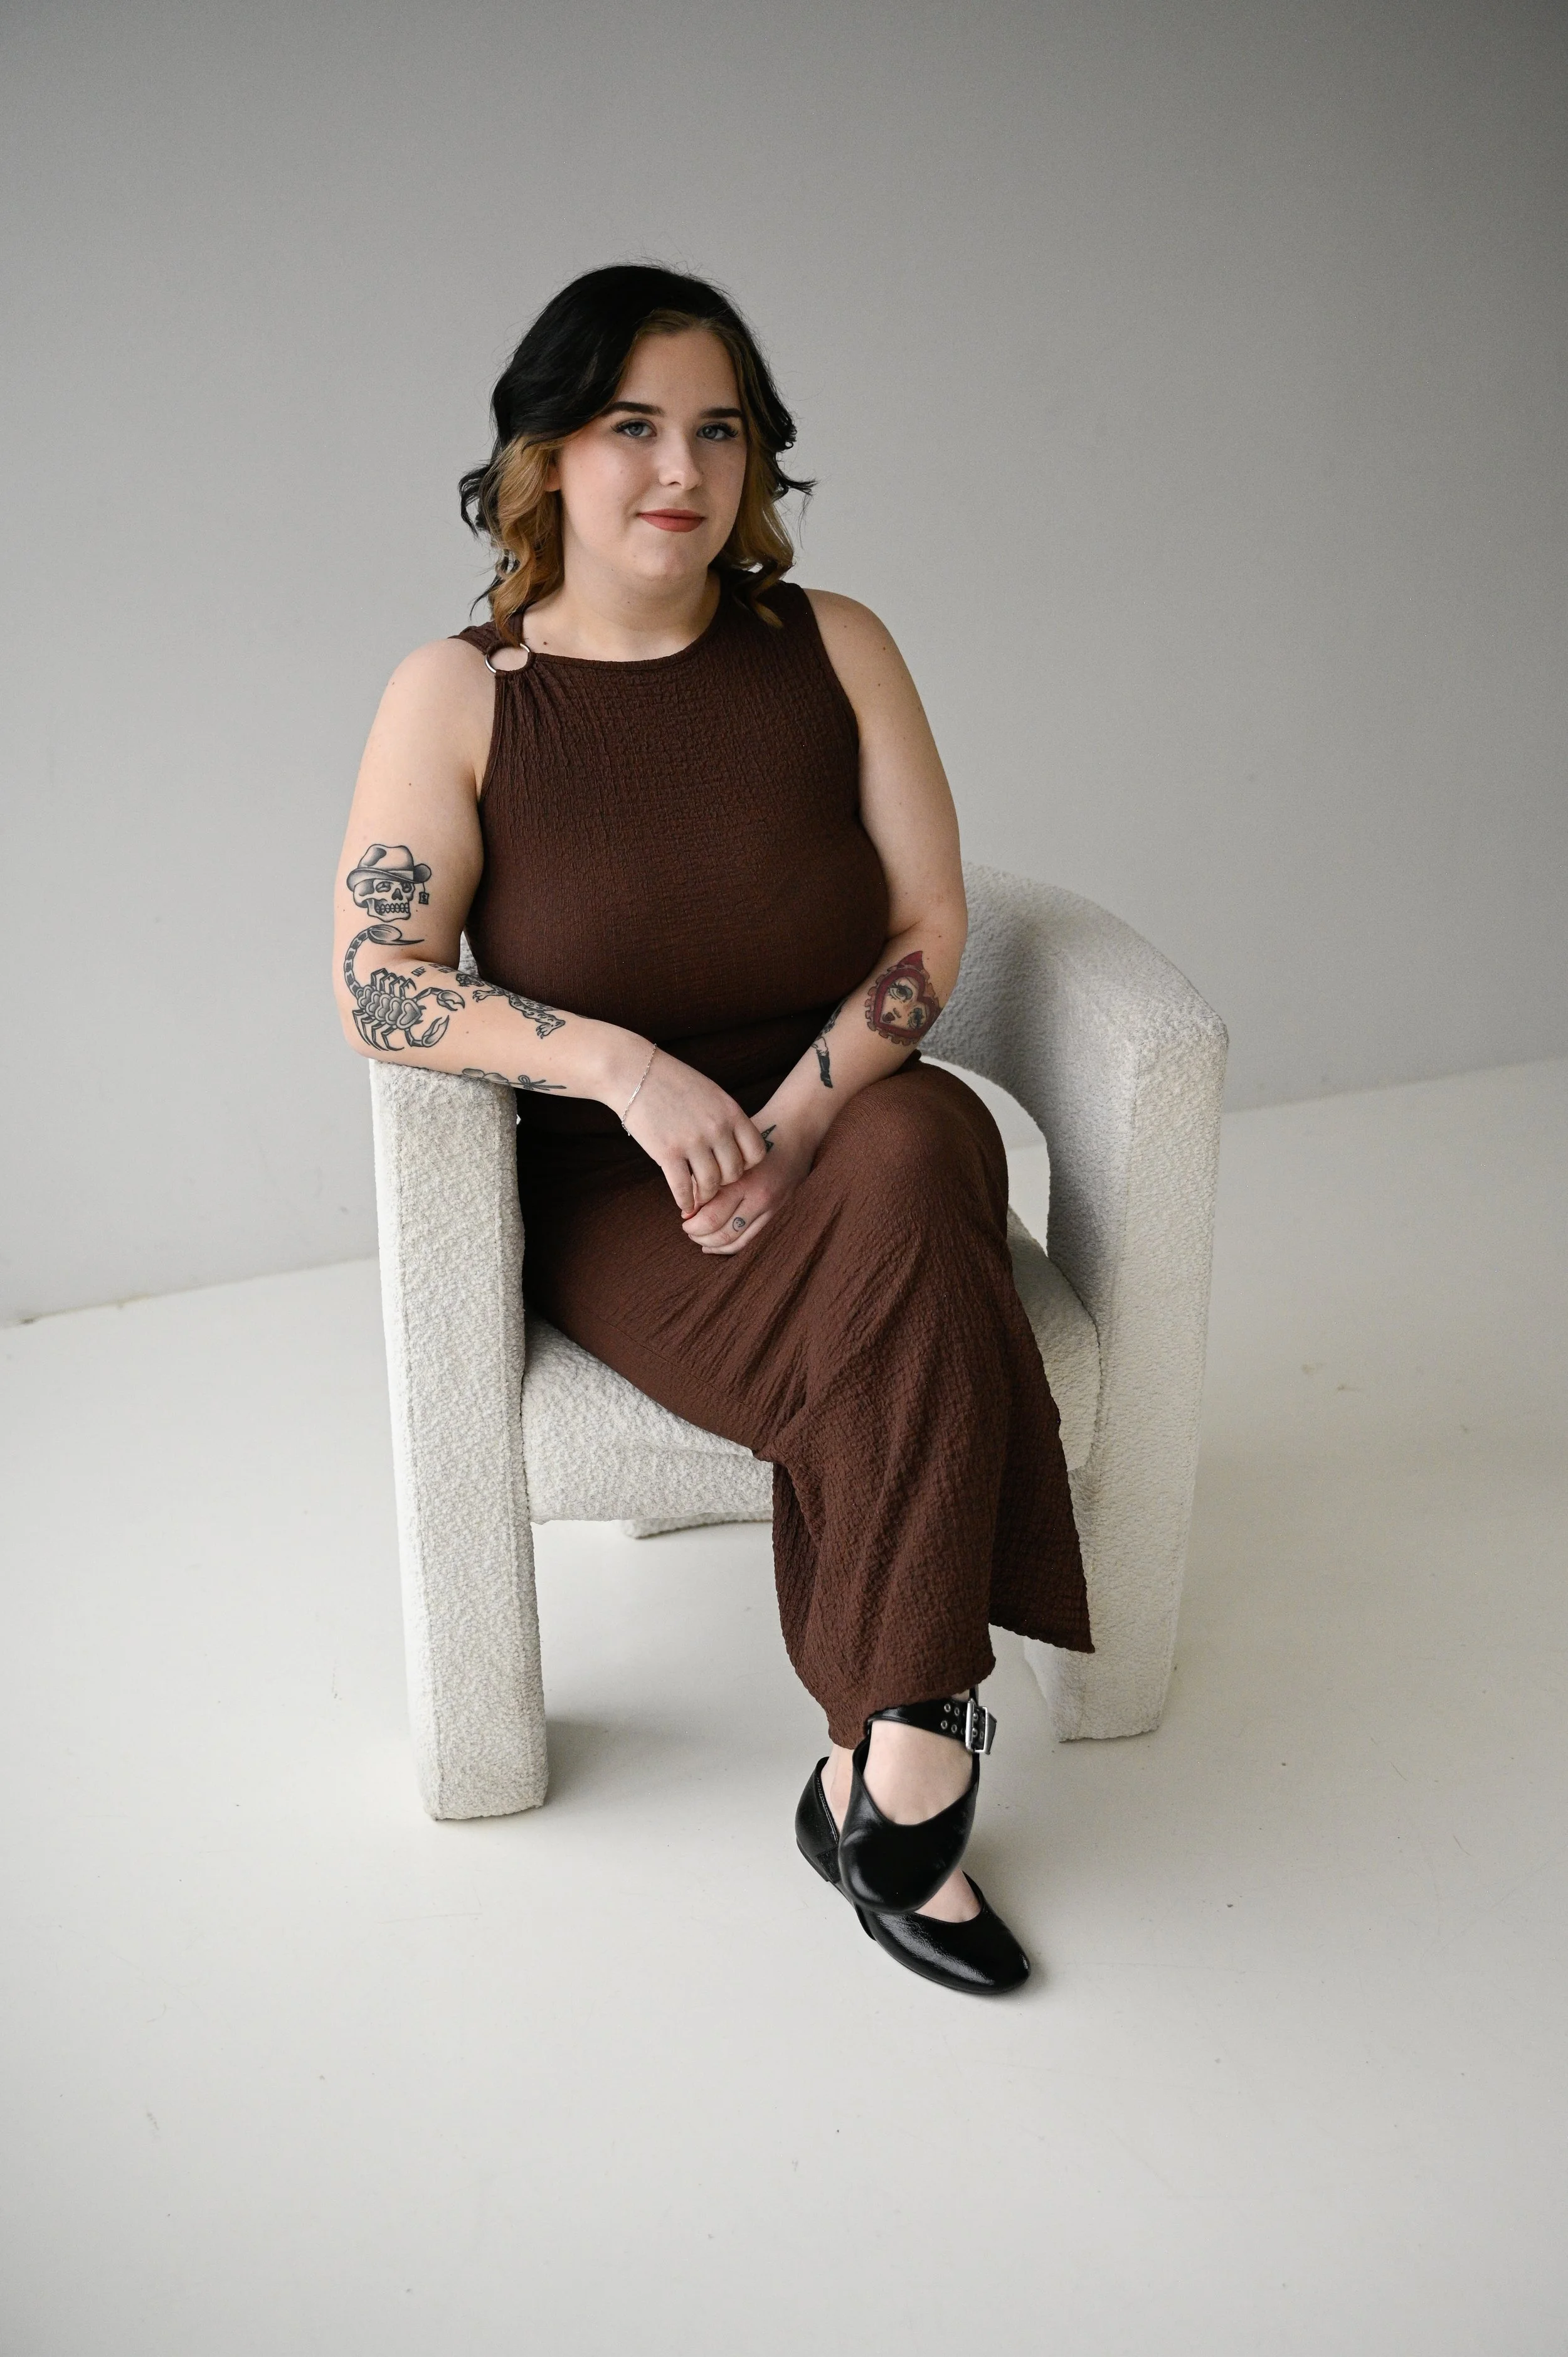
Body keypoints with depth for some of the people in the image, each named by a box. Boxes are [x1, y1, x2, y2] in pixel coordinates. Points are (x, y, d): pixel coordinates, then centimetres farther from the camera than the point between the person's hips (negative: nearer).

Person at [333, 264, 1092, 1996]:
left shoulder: (834, 649, 3)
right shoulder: (457, 697, -3)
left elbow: (930, 927, 0)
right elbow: (376, 980, -9)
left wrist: (791, 1122, -16)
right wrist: (624, 1065, -23)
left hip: (848, 1121, 2)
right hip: (610, 1197, -2)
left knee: (915, 1160, -34)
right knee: (906, 1305, -31)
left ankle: (872, 1776, -26)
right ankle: (919, 1753, -14)